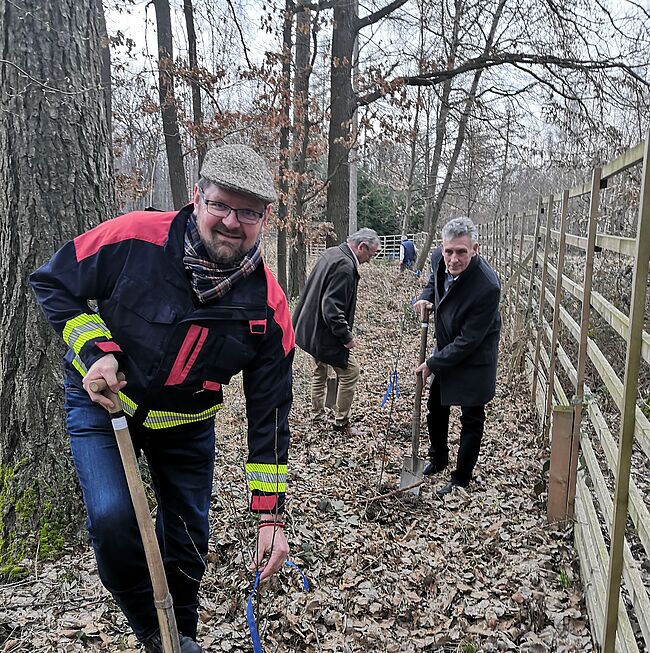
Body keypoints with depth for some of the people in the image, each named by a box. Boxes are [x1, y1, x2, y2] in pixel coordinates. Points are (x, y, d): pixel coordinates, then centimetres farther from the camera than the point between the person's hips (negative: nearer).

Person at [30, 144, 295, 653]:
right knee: (113, 519, -20)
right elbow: (53, 282, -9)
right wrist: (95, 350, -24)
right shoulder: (134, 238, -27)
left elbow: (269, 414, -15)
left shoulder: (269, 305, -22)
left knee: (189, 535, 11)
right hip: (103, 402, -1)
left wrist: (271, 515, -14)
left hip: (187, 423, 2)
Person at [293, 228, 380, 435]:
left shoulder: (331, 253, 8)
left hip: (310, 329, 11)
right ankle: (341, 422, 13)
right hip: (324, 334, -10)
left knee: (320, 370, 23)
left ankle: (317, 415, 37)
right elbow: (331, 307, -28)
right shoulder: (345, 266, -23)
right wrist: (346, 336, -20)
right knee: (350, 372, 1)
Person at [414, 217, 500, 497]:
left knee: (471, 421, 9)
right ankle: (438, 458, 47)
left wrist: (432, 364, -20)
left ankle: (461, 480, 27)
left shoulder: (487, 287, -35)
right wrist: (426, 296, -7)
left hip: (474, 360, -7)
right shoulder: (439, 258, -15)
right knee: (435, 408, 23)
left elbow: (468, 341, -28)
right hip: (446, 349, 7)